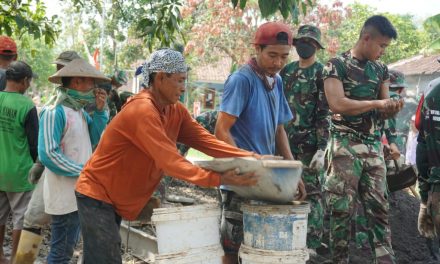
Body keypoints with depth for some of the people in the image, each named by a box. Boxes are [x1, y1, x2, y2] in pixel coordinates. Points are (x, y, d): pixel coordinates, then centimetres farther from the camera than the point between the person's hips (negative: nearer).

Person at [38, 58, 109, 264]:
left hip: (79, 192, 9)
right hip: (64, 195, -9)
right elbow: (48, 154, -22)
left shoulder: (80, 110, 11)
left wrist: (100, 110, -2)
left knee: (67, 247, 19)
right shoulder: (54, 112, -17)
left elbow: (94, 139, 8)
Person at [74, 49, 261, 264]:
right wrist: (217, 179, -37)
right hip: (97, 195, -9)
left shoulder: (176, 111, -1)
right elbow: (170, 161, -33)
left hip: (115, 197, 9)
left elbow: (204, 139, -7)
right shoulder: (142, 111, -28)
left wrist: (248, 157, -17)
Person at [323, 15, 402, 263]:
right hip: (345, 145, -5)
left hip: (374, 146, 6)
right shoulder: (336, 65, -6)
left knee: (379, 206, 5)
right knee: (343, 208, -1)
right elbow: (337, 104, -19)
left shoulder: (381, 70, 13)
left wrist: (393, 108, -10)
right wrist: (377, 103, -15)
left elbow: (383, 113, 14)